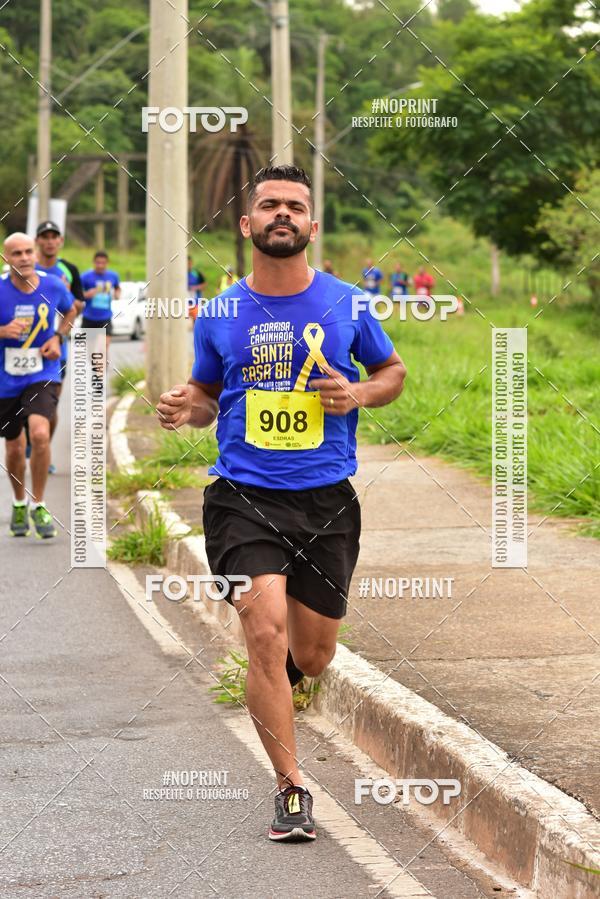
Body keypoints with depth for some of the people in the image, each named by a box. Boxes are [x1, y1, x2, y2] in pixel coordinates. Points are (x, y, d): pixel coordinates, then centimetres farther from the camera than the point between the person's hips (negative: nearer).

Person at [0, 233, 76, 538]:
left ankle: (38, 506, -8)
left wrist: (58, 338, -2)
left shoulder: (53, 285, -7)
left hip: (43, 376, -1)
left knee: (39, 434, -25)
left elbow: (70, 311, 15)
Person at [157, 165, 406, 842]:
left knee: (312, 656, 8)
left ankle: (269, 682, 47)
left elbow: (393, 371, 15)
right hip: (242, 498, -1)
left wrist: (360, 394, -6)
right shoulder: (220, 315, 4)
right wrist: (186, 409, -5)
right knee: (267, 632, -17)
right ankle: (291, 788, -5)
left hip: (327, 501, 1)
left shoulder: (345, 305, 2)